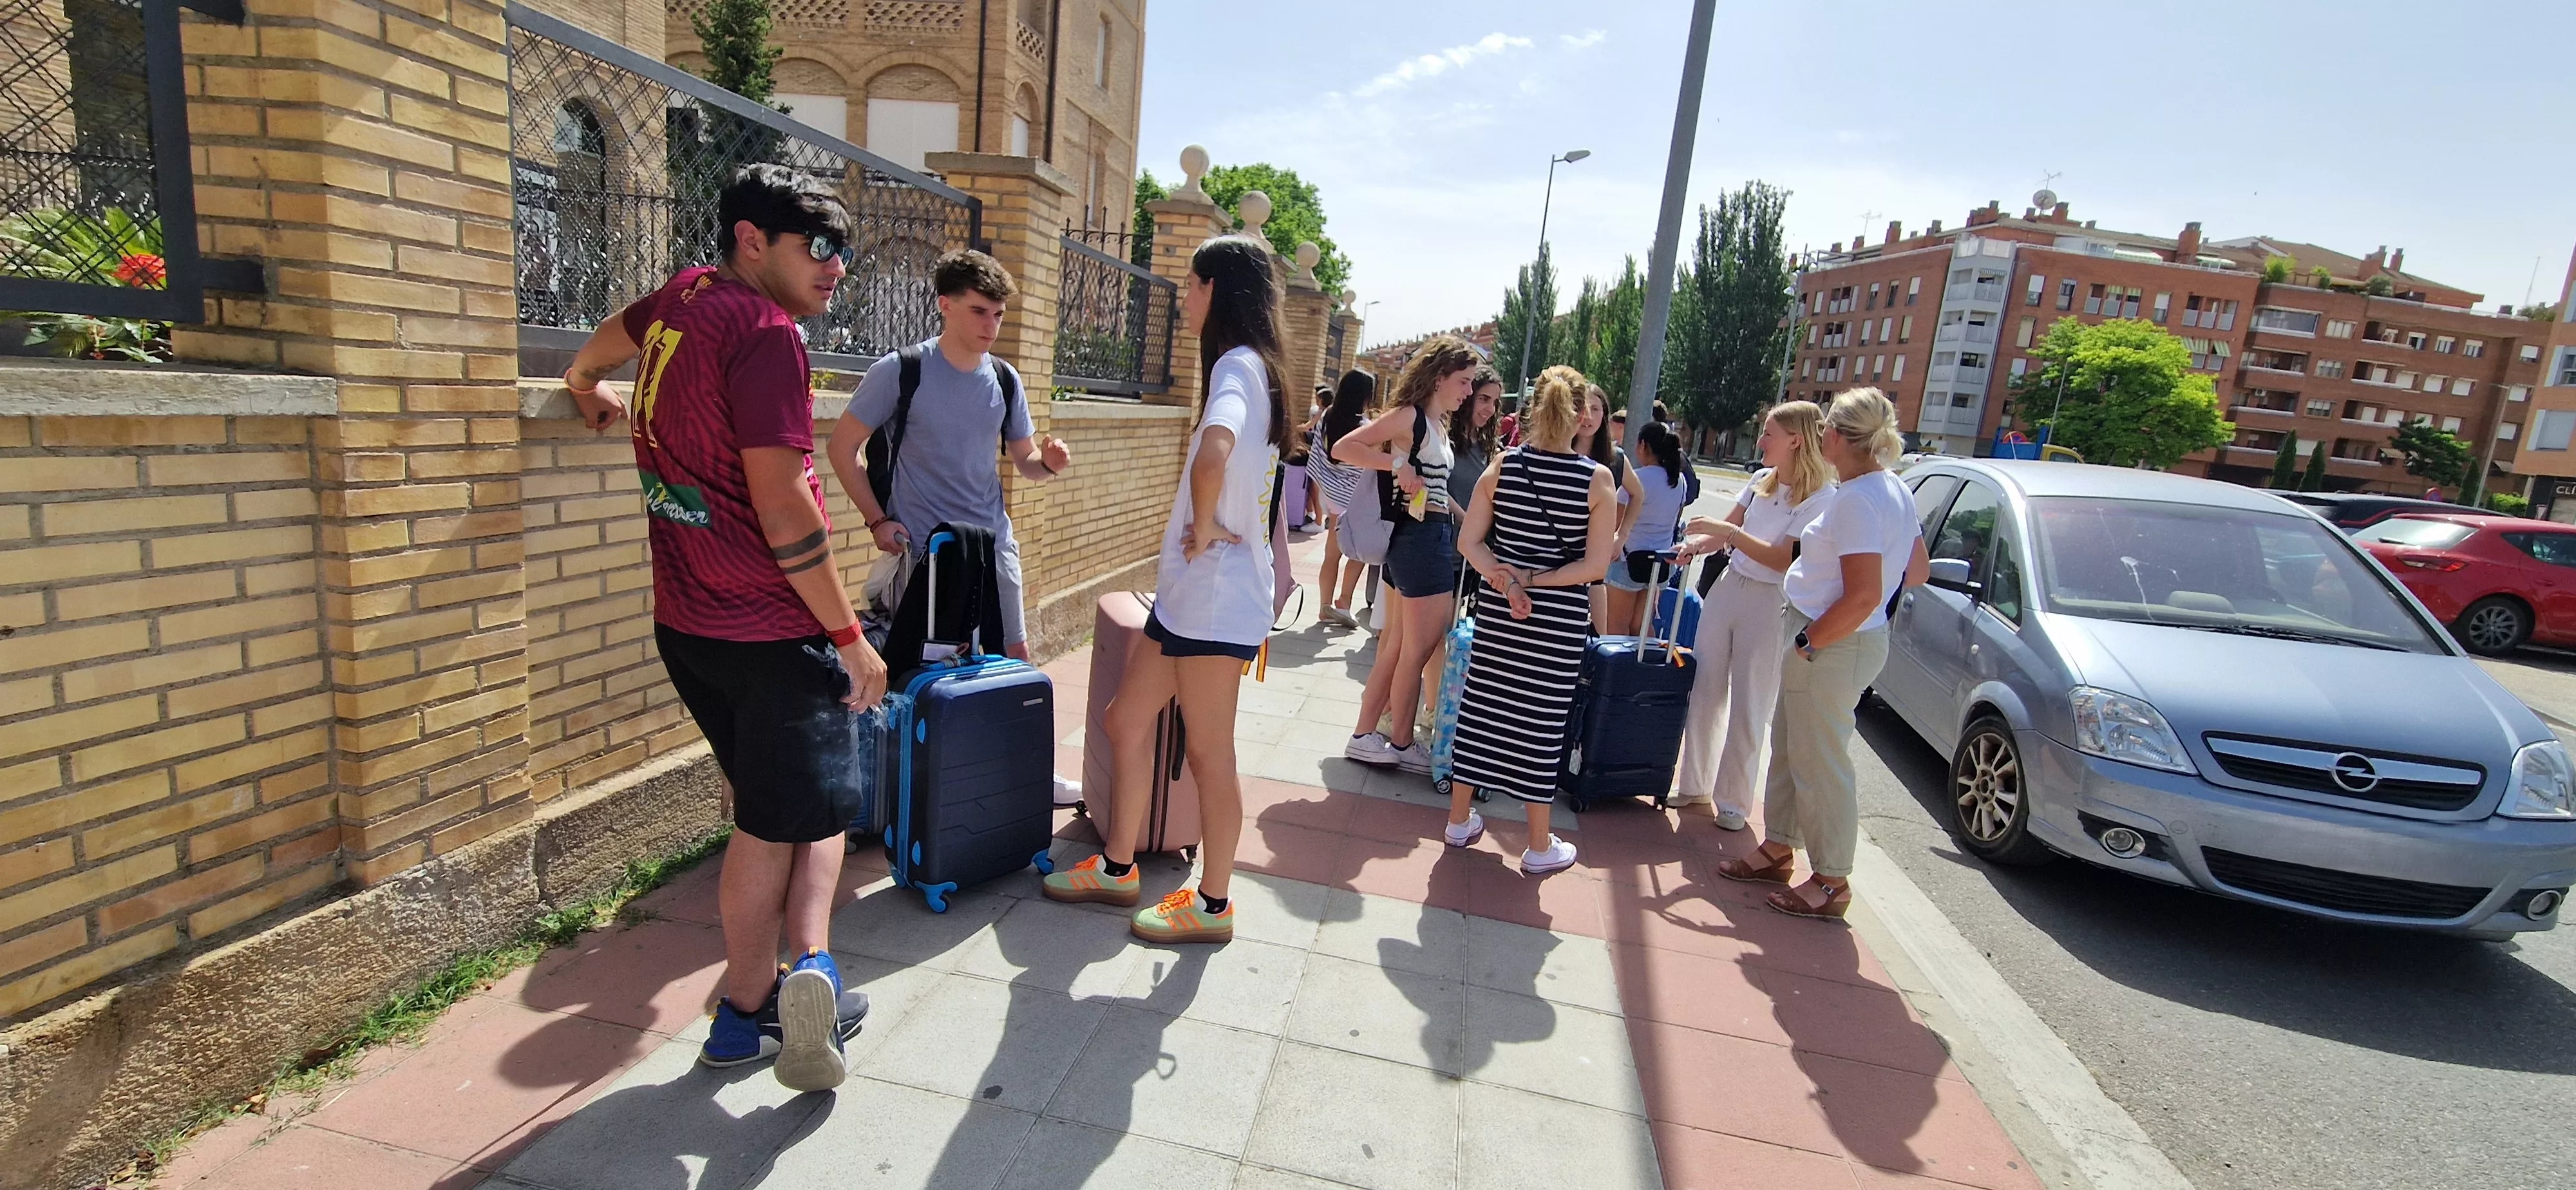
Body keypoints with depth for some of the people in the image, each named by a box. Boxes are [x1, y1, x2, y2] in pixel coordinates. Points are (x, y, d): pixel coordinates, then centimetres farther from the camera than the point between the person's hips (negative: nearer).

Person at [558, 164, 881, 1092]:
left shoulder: (684, 296, 11)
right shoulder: (764, 331, -15)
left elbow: (609, 338, 35)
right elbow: (782, 507, -22)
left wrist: (588, 387, 57)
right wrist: (850, 636, -16)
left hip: (686, 623, 9)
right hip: (771, 630, -9)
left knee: (774, 810, 18)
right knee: (788, 819, 5)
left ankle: (755, 1006, 21)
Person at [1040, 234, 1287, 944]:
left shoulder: (1238, 364, -15)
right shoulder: (1246, 365, 17)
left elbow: (1213, 456, -37)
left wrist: (1204, 527, -21)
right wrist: (1204, 531, 13)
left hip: (1216, 597, -10)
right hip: (1191, 592, 10)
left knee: (1209, 751, 2)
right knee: (1127, 720, 16)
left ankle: (1212, 905, 18)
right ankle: (1117, 868, 31)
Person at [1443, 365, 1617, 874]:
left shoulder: (1502, 465, -4)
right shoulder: (1597, 479, -10)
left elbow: (1469, 541, -6)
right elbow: (1596, 565, -12)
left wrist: (1507, 583, -10)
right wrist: (1534, 580, -8)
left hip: (1496, 609, 2)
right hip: (1560, 619, -2)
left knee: (1482, 707, 14)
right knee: (1542, 721, 7)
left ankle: (1459, 821, 27)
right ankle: (1539, 847, 20)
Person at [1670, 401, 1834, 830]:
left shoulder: (1821, 499, -13)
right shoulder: (1761, 480, 7)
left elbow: (1785, 560, -21)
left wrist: (1727, 531, -25)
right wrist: (1697, 543, -7)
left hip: (1769, 605, -6)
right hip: (1728, 587, 6)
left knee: (1749, 708, 3)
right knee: (1705, 693, 10)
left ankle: (1734, 799, 17)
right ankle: (1695, 784, 23)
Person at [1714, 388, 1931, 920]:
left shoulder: (1859, 499, -22)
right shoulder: (1894, 491, 9)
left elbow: (1863, 597, -27)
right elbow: (1917, 571, 18)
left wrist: (1809, 643, -15)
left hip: (1834, 647, -10)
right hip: (1832, 640, 10)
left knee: (1820, 763, 2)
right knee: (1790, 749, 20)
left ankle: (1831, 884, 16)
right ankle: (1778, 849, 34)